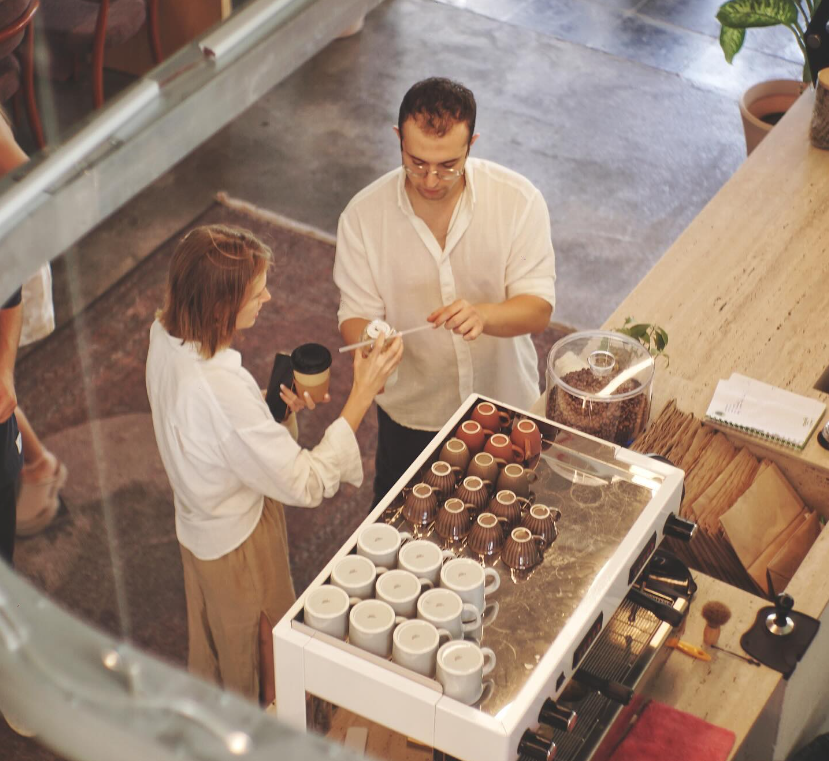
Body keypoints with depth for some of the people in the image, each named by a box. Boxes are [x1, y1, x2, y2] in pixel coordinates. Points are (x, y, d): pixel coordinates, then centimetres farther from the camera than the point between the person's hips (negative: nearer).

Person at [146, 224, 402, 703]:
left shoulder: (167, 336, -15)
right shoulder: (222, 389, -42)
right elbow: (307, 485, -34)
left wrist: (272, 404, -10)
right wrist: (363, 395, -33)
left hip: (198, 525, 8)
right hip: (240, 541, -8)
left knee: (210, 637, 33)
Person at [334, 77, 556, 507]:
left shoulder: (519, 201, -20)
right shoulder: (363, 216, -18)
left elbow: (538, 309, -20)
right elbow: (356, 315, -11)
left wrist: (482, 315, -41)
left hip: (506, 403, 0)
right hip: (411, 413, 0)